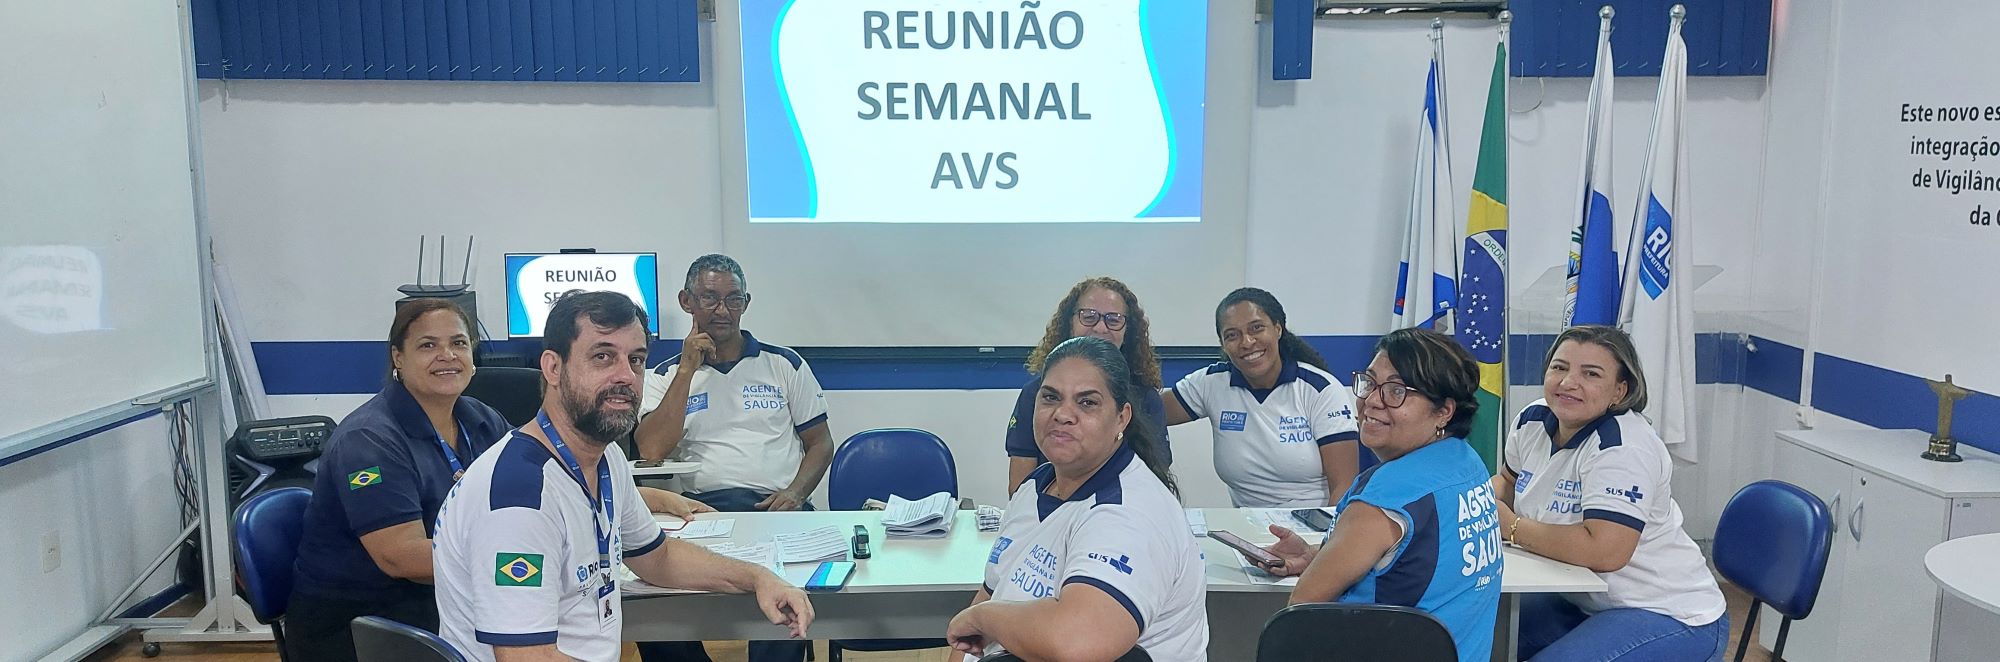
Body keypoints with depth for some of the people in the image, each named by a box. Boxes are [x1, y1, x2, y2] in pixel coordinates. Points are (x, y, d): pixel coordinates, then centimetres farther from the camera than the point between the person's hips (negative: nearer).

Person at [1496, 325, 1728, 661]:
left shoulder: (1622, 446, -24)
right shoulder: (1534, 419, -1)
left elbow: (1604, 551, -33)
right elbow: (1509, 481, 20)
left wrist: (1511, 526, -22)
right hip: (1583, 602, 8)